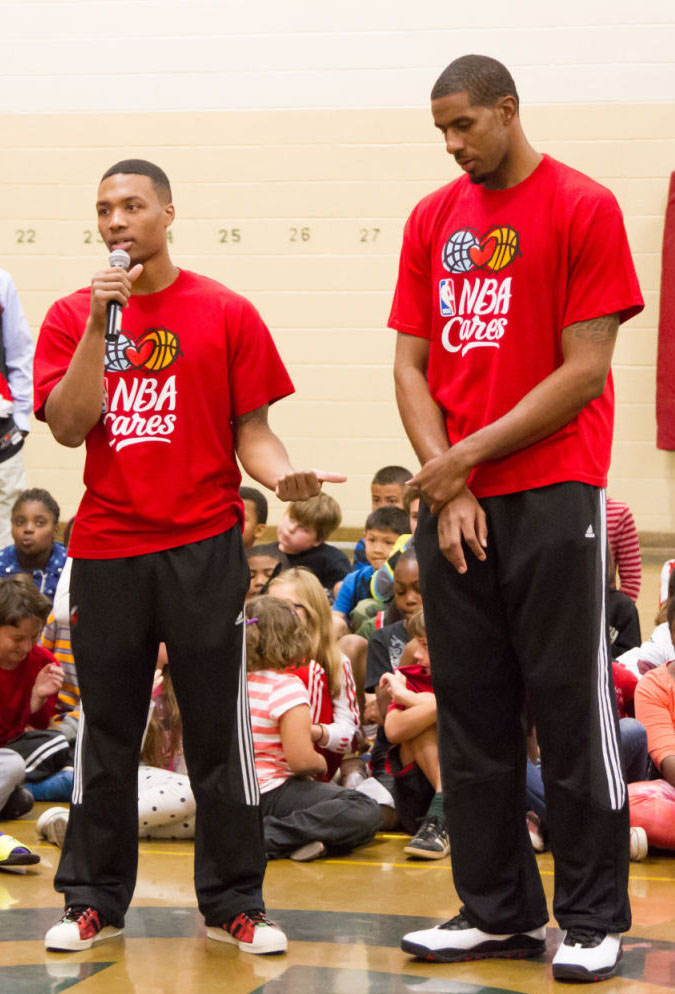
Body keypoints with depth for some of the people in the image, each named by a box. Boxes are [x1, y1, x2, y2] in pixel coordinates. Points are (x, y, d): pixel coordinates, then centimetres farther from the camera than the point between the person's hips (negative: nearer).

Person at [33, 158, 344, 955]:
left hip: (204, 547, -1)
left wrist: (283, 477, -18)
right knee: (106, 732, 8)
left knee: (218, 727, 2)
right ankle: (93, 902, 17)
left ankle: (232, 904, 9)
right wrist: (100, 322, -11)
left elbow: (251, 432, 3)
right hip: (105, 551, 2)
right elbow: (66, 427, -6)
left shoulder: (225, 314, 2)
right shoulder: (73, 316, 6)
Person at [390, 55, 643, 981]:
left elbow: (585, 369, -9)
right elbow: (410, 365, 9)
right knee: (470, 713, 7)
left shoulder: (583, 209, -5)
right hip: (452, 500, 5)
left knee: (570, 707, -1)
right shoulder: (432, 219, 11)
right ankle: (498, 910, 17)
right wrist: (447, 486, -4)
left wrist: (467, 456, -11)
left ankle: (593, 921, 6)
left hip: (551, 497, -5)